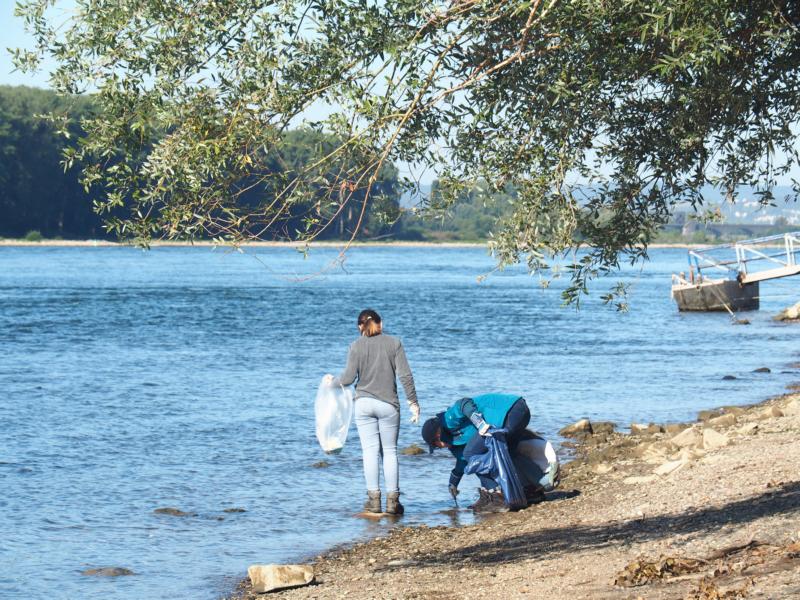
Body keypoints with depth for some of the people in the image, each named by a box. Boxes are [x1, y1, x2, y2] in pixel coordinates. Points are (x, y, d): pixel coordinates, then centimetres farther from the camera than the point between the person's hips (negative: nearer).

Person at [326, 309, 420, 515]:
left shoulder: (356, 346, -1)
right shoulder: (394, 343, 0)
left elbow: (348, 378, -3)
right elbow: (405, 376, -4)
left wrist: (333, 381, 17)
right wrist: (413, 402, 4)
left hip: (364, 403, 0)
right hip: (388, 405, 0)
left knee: (370, 450, 3)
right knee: (390, 451, 7)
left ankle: (373, 498, -1)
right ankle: (392, 499, 3)